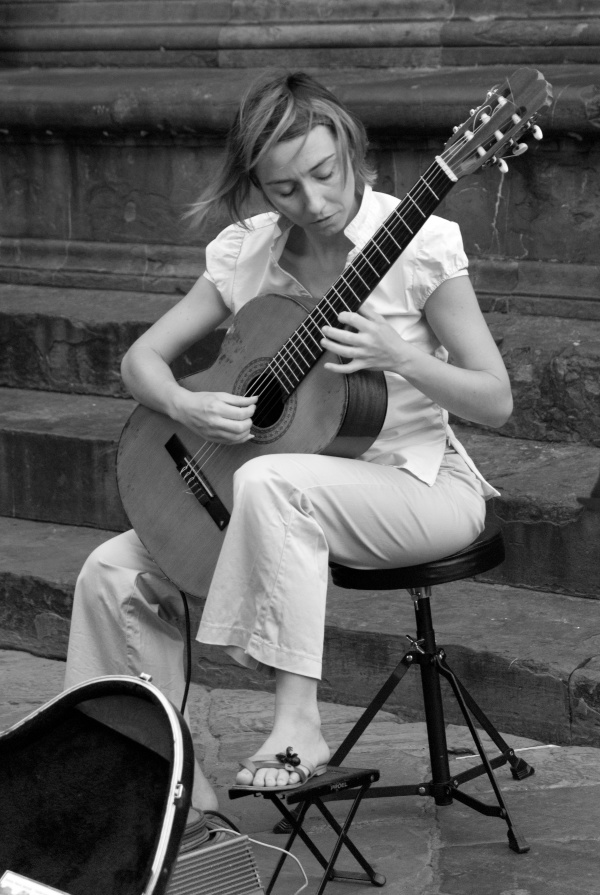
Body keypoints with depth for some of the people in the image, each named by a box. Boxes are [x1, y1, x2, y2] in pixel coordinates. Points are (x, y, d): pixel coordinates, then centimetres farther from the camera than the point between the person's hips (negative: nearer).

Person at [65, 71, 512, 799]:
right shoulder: (245, 252, -1)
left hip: (419, 484, -5)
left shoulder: (419, 244, -14)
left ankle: (298, 725, -26)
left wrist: (396, 358, -28)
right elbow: (142, 357, 5)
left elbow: (495, 402, -12)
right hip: (306, 480, 6)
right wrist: (186, 407, -16)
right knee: (114, 571, -7)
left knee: (270, 483, -36)